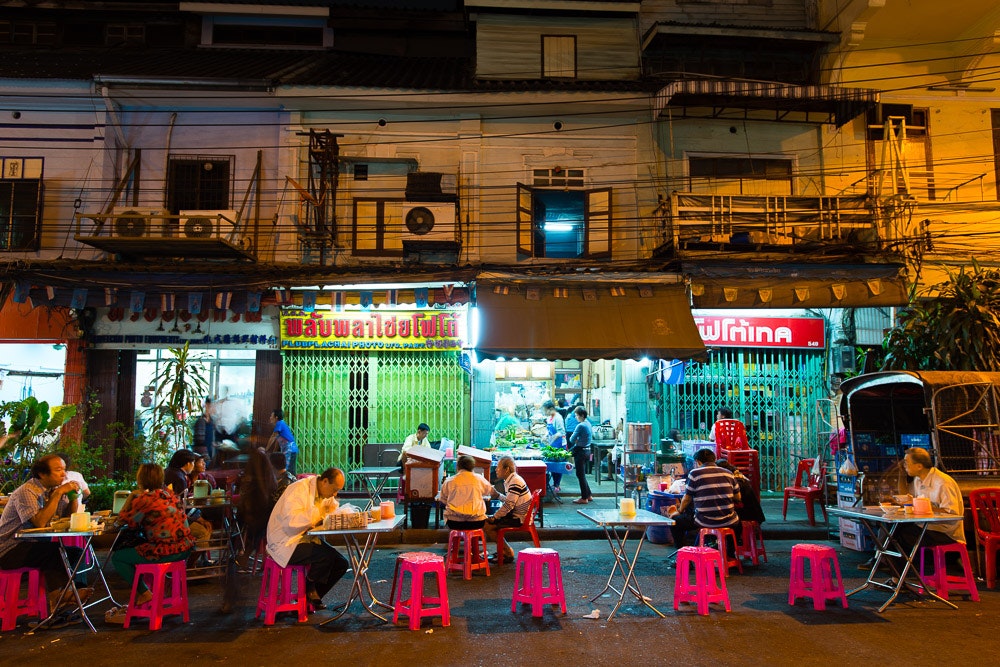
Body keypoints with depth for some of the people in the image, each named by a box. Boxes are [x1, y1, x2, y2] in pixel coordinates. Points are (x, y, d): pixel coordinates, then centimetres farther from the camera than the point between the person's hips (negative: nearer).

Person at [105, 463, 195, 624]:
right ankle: (143, 593, 31)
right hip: (185, 547, 9)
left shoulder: (143, 499, -12)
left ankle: (144, 593, 16)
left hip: (166, 550, -9)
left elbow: (122, 520, -1)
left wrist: (131, 497, 6)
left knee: (117, 557, 9)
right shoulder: (170, 494, 12)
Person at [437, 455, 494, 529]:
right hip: (476, 522, 0)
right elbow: (493, 493, 21)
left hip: (454, 522, 0)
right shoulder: (479, 478, 5)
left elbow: (442, 500, 10)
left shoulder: (449, 481, 1)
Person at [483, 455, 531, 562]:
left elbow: (509, 505, -23)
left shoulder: (515, 482, -20)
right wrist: (497, 495, 8)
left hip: (519, 519, -11)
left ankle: (508, 553, -1)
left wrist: (494, 517, -15)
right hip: (515, 514, 11)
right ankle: (501, 551, 20)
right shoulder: (510, 480, 11)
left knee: (486, 526, -14)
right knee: (486, 520, 15)